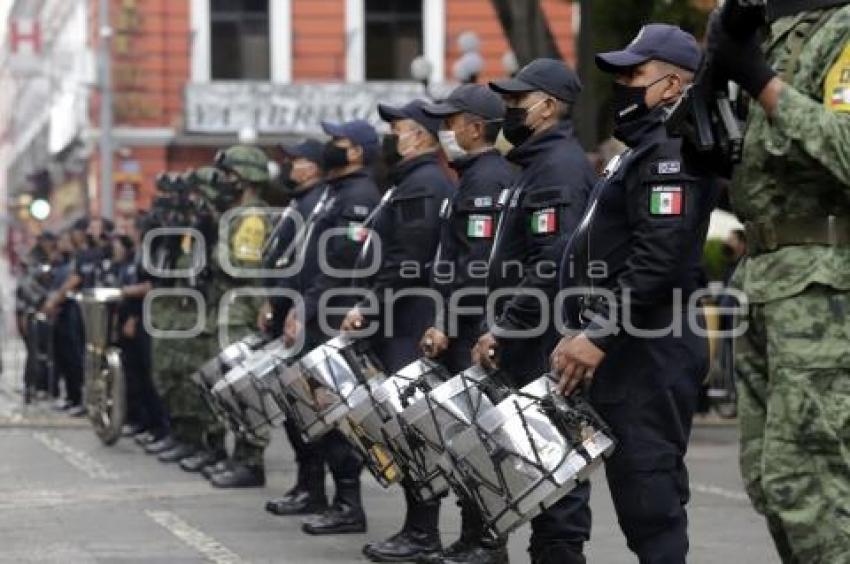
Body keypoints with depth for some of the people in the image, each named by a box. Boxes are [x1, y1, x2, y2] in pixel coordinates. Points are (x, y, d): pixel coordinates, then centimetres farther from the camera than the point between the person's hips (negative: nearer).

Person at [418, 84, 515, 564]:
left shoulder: (486, 179, -13)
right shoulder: (479, 175, 19)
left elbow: (478, 265, -21)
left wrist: (448, 325, -20)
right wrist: (446, 322, 20)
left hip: (474, 330, -10)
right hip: (470, 329, 10)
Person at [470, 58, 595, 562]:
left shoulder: (559, 165, -13)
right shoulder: (543, 162, 20)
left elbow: (552, 265, -22)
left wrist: (503, 330, -19)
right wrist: (503, 330, 19)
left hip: (549, 348, -10)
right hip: (534, 343, 10)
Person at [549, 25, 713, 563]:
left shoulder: (672, 150, -12)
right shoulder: (644, 148, 22)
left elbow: (659, 262, -23)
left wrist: (601, 338, -23)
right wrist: (581, 333, 18)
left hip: (650, 351, -11)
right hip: (629, 349, 11)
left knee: (649, 488, -11)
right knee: (641, 485, 11)